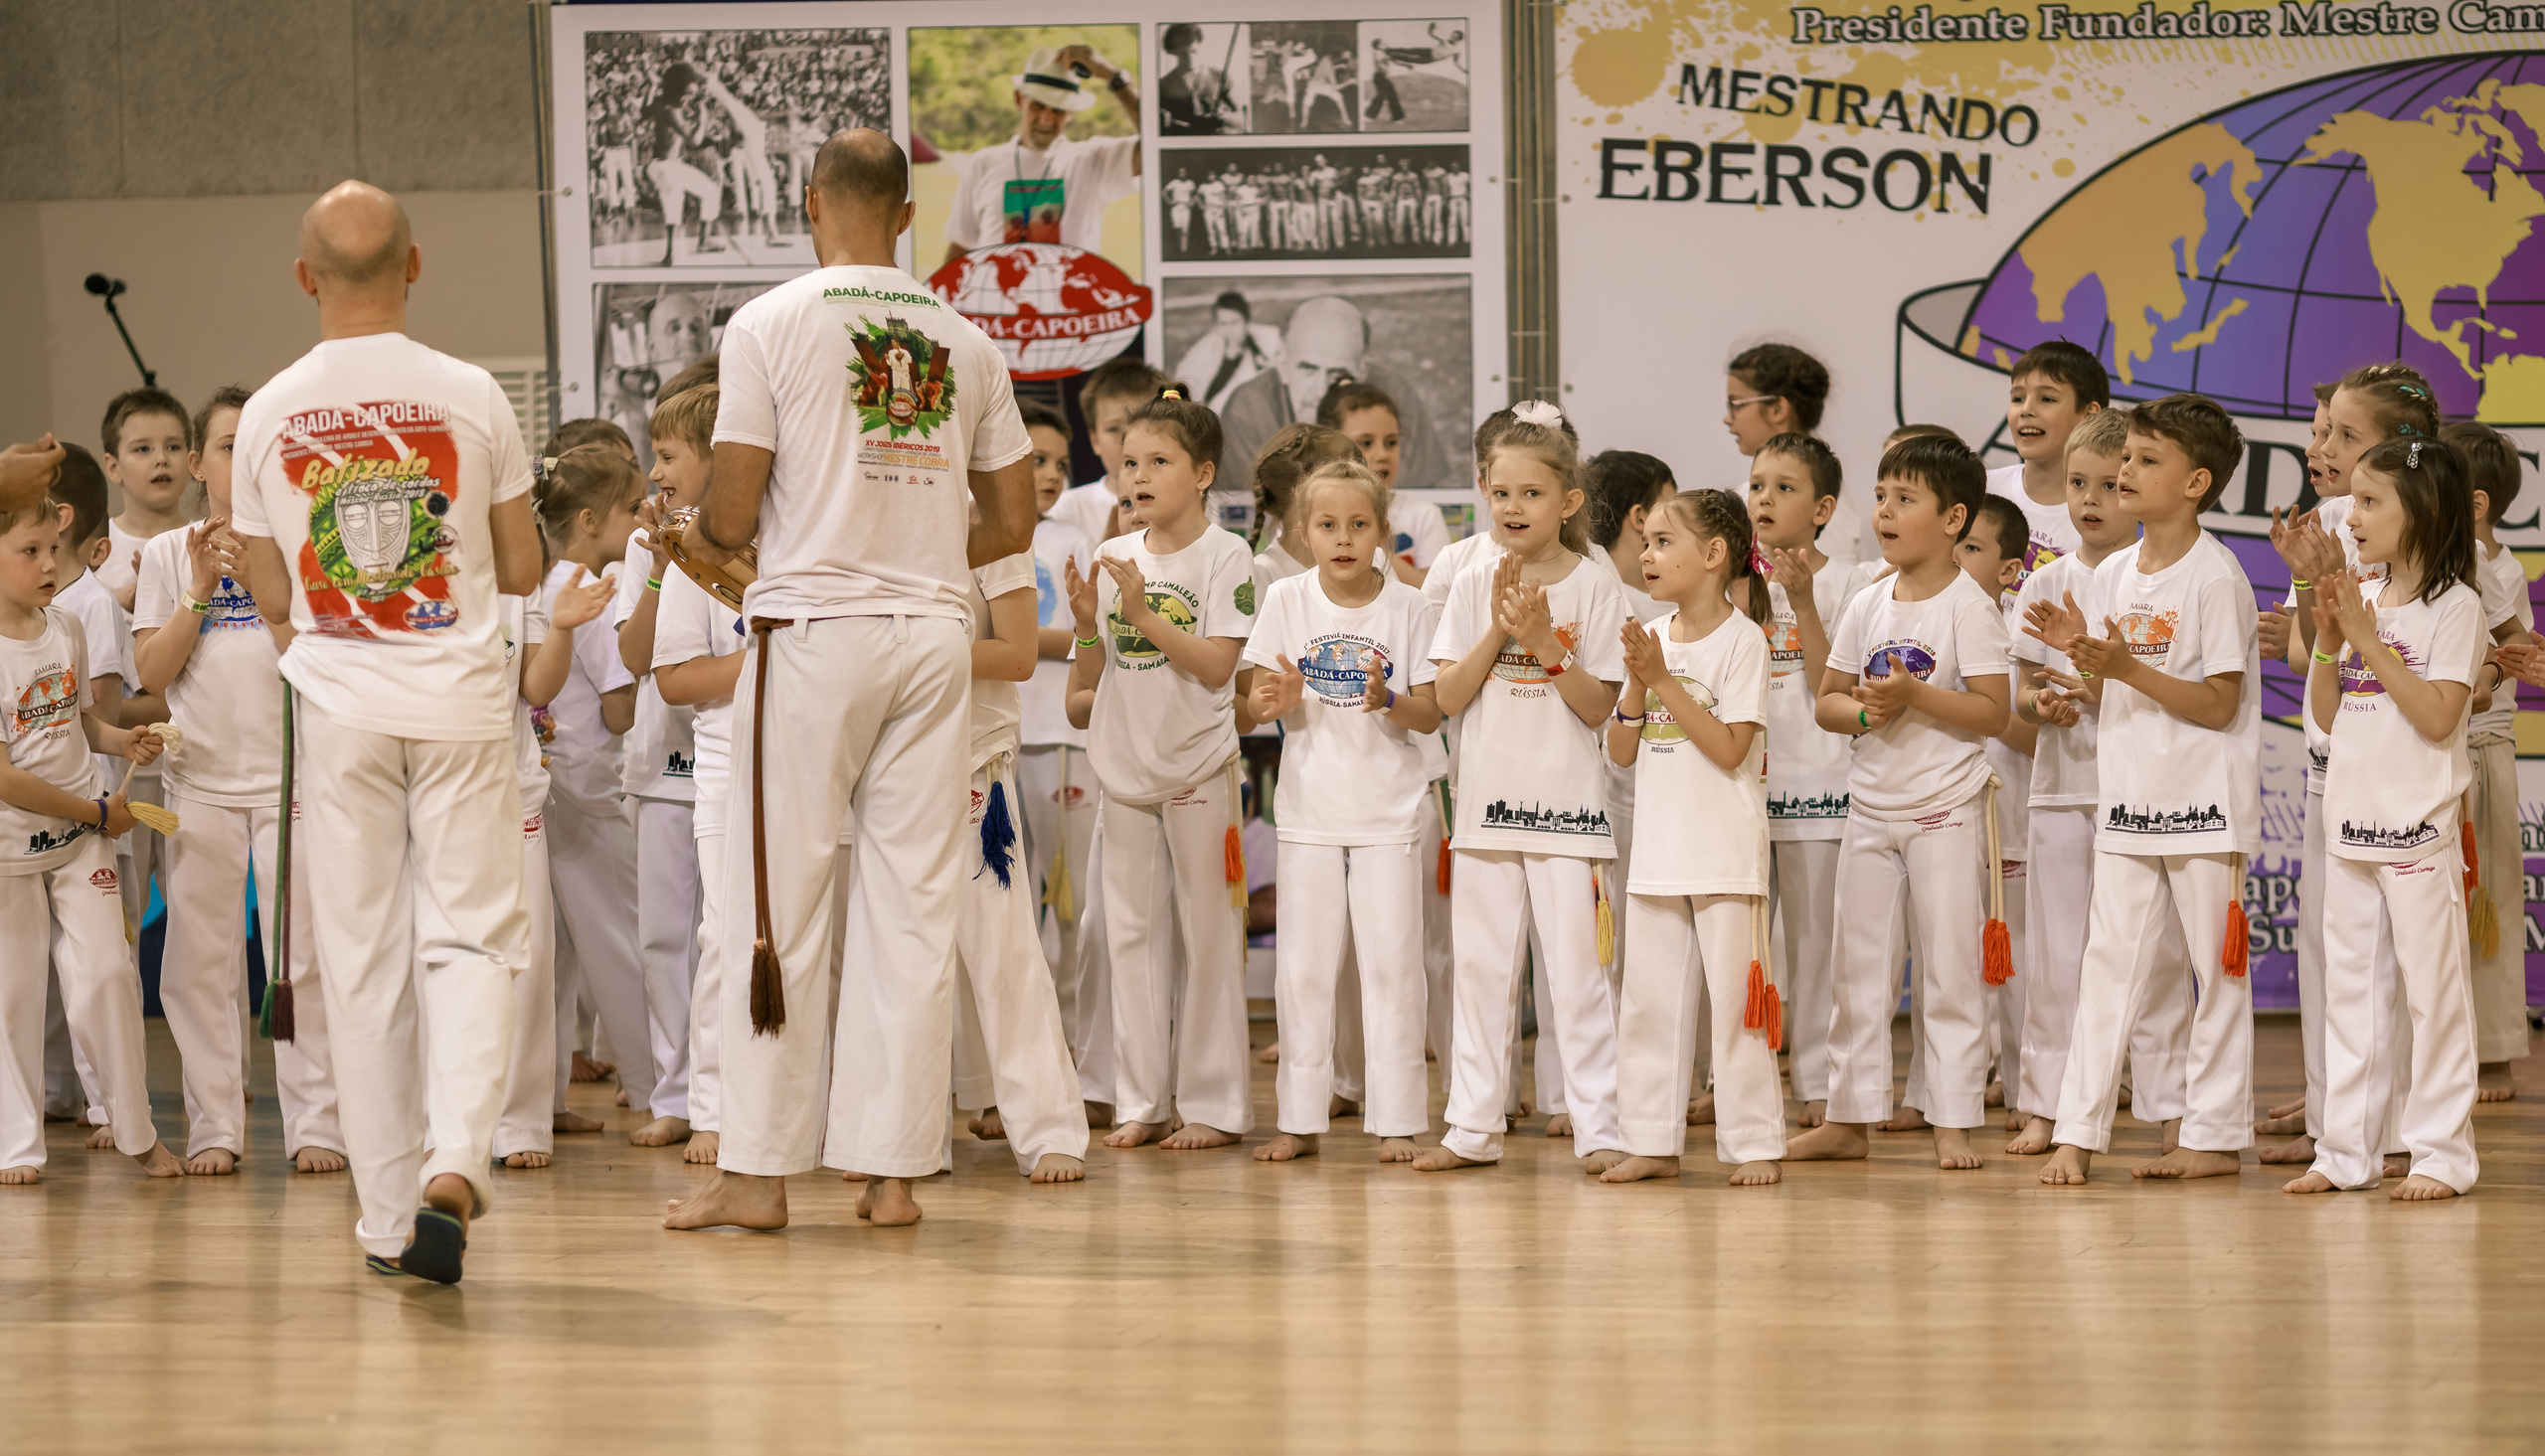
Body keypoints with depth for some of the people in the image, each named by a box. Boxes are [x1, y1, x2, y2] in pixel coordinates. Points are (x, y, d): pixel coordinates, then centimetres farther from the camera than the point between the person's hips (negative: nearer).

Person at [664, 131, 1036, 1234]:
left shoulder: (770, 325, -4)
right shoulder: (966, 342, 8)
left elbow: (732, 514, -8)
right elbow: (1013, 522, 13)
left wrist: (700, 542, 14)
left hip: (813, 631, -3)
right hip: (935, 631, 3)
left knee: (782, 908, 1)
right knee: (914, 908, 6)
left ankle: (758, 1170, 3)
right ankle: (894, 1168, 6)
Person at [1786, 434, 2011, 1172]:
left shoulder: (1967, 606, -9)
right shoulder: (1867, 605, 8)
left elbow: (1992, 712, -14)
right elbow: (1826, 700, 10)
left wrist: (1915, 695, -24)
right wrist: (1862, 710, -11)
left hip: (1945, 811, -6)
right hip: (1872, 806, 6)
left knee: (1948, 969, -3)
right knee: (1857, 966, 8)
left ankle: (1954, 1121, 1)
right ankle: (1848, 1116, 15)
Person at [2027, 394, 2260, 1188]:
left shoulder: (2214, 577, -11)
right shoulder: (2111, 576, 9)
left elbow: (2219, 705, -14)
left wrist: (2128, 669, -22)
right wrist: (2080, 655, -6)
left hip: (2204, 802, -6)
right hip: (2127, 796, 6)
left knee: (2216, 965, 3)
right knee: (2108, 961, 3)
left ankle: (2215, 1134, 10)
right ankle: (2077, 1130, 3)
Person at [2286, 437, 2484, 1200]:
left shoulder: (2453, 606, -8)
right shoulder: (2360, 599, 11)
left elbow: (2438, 715, -17)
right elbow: (2326, 715, 14)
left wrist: (2371, 642, -16)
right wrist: (2329, 643, -1)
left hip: (2420, 830, -7)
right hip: (2353, 823, 7)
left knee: (2432, 990, -2)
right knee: (2350, 989, 10)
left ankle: (2442, 1152, 3)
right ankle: (2348, 1150, 16)